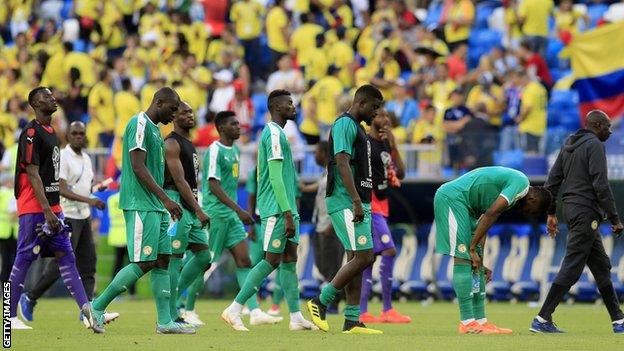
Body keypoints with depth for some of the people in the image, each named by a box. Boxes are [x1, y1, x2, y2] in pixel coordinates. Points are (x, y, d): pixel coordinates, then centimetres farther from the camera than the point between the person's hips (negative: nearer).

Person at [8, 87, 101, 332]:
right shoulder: (31, 133, -11)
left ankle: (87, 311, -5)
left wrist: (54, 210, 18)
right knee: (24, 259, -4)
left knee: (66, 257, 1)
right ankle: (11, 317, 2)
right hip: (33, 209, -9)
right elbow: (33, 175, -17)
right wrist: (47, 211, -22)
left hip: (52, 208, 9)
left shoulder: (51, 132, 18)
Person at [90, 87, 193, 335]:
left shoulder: (153, 128, 19)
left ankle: (164, 321, 5)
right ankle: (97, 307, -3)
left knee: (162, 261, 6)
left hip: (155, 207, 10)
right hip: (140, 206, -10)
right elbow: (138, 167, -19)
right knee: (144, 263, -11)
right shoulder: (140, 124, -11)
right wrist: (165, 199, -22)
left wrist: (164, 203, 23)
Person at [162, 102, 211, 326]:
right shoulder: (172, 144, -11)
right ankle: (171, 315, -6)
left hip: (190, 206, 10)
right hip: (177, 203, -10)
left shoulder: (189, 144, 20)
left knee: (203, 256, 8)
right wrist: (198, 210, -22)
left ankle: (173, 298, 14)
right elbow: (179, 180, -18)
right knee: (174, 258, -7)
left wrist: (196, 209, 20)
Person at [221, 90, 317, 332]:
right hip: (278, 209, -10)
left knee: (290, 259, 7)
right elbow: (275, 177, -19)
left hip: (287, 209, 10)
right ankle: (234, 310, -7)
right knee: (272, 261, -8)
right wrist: (288, 213, -22)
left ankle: (296, 317, 6)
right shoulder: (274, 134, -13)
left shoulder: (276, 133, 18)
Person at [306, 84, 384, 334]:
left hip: (359, 204, 10)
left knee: (356, 259, 6)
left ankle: (352, 321, 5)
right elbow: (342, 163, -20)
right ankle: (321, 302, -5)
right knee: (364, 257, -14)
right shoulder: (345, 124, -10)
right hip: (346, 204, -10)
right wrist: (357, 202, -25)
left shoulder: (356, 127, 21)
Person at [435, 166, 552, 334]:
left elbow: (484, 221, 16)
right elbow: (491, 214, -19)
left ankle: (480, 321, 8)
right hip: (451, 197, -10)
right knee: (463, 258, -12)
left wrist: (480, 261, 10)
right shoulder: (521, 182, -11)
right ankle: (468, 323, -14)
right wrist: (473, 248, -16)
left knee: (474, 262, 8)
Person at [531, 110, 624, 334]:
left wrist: (551, 212, 17)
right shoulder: (595, 145, -10)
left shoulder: (568, 146, 16)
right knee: (572, 267, -10)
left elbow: (553, 179, 15)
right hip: (586, 212, -10)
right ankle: (542, 319, -14)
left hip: (571, 207, 10)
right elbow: (601, 185, -16)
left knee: (601, 266, 14)